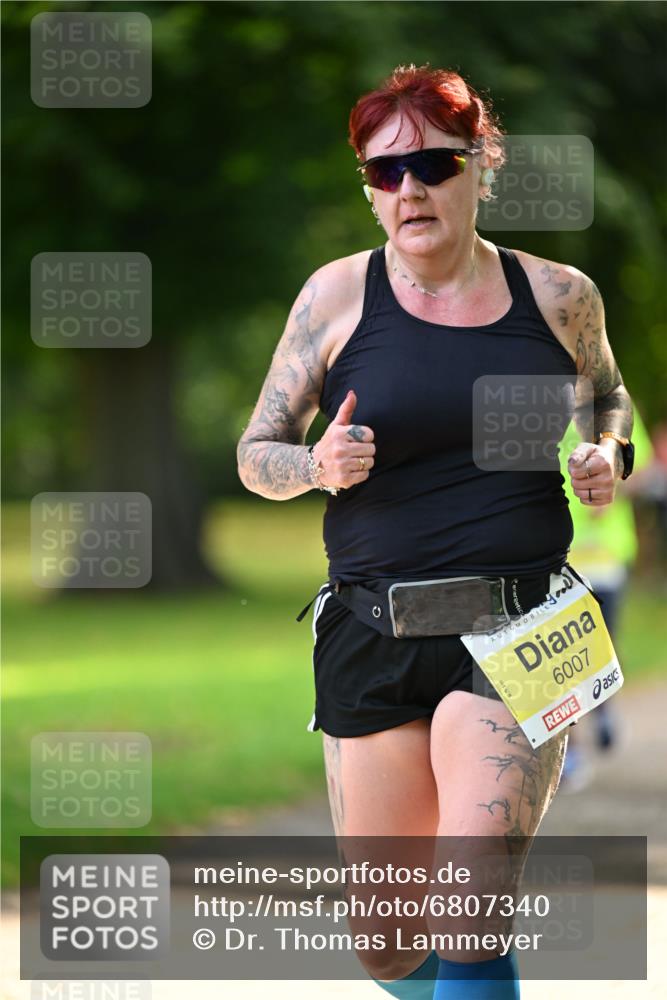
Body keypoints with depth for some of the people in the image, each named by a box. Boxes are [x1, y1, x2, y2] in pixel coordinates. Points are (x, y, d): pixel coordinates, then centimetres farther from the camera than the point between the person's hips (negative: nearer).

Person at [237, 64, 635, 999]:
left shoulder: (559, 296, 4)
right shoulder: (339, 294, 2)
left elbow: (609, 394, 25)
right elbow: (255, 455, 8)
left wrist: (607, 455, 3)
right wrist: (319, 465, -14)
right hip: (372, 636, 1)